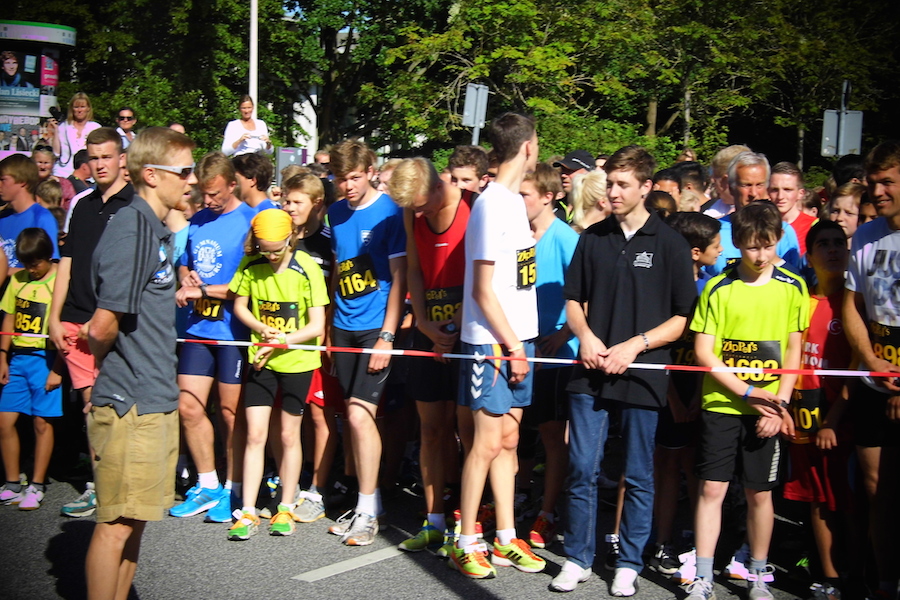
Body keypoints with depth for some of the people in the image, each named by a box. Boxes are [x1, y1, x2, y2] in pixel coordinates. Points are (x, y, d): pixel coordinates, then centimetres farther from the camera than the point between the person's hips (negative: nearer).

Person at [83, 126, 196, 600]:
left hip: (157, 398, 9)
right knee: (117, 523, -1)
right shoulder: (131, 228, -17)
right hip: (129, 402, -9)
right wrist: (106, 358, -2)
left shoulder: (157, 229, 13)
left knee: (136, 517, 16)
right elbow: (103, 327, -19)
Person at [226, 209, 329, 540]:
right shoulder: (250, 265, -5)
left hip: (297, 361, -2)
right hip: (260, 359, 2)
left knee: (288, 435, 8)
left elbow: (316, 326, -14)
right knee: (255, 434, 1)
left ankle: (286, 508, 21)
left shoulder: (307, 268, -14)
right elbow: (239, 305, 8)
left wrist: (278, 342, -20)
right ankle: (248, 512, 7)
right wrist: (261, 329, -11)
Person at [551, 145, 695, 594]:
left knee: (638, 477, 7)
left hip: (642, 373, -2)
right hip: (591, 371, 2)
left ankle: (629, 563, 20)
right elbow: (573, 300, 15)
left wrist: (635, 345, -13)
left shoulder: (670, 244, -1)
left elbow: (682, 318, -1)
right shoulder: (592, 238, 8)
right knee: (582, 469, 4)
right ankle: (578, 558, 17)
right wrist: (585, 335, -5)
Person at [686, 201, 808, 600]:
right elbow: (703, 350, -4)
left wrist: (779, 403, -6)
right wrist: (746, 392, -11)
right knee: (711, 488, -1)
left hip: (768, 409, 1)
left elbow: (793, 351, 5)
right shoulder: (718, 288, -2)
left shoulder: (793, 287, 3)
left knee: (760, 492, 8)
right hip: (720, 403, -1)